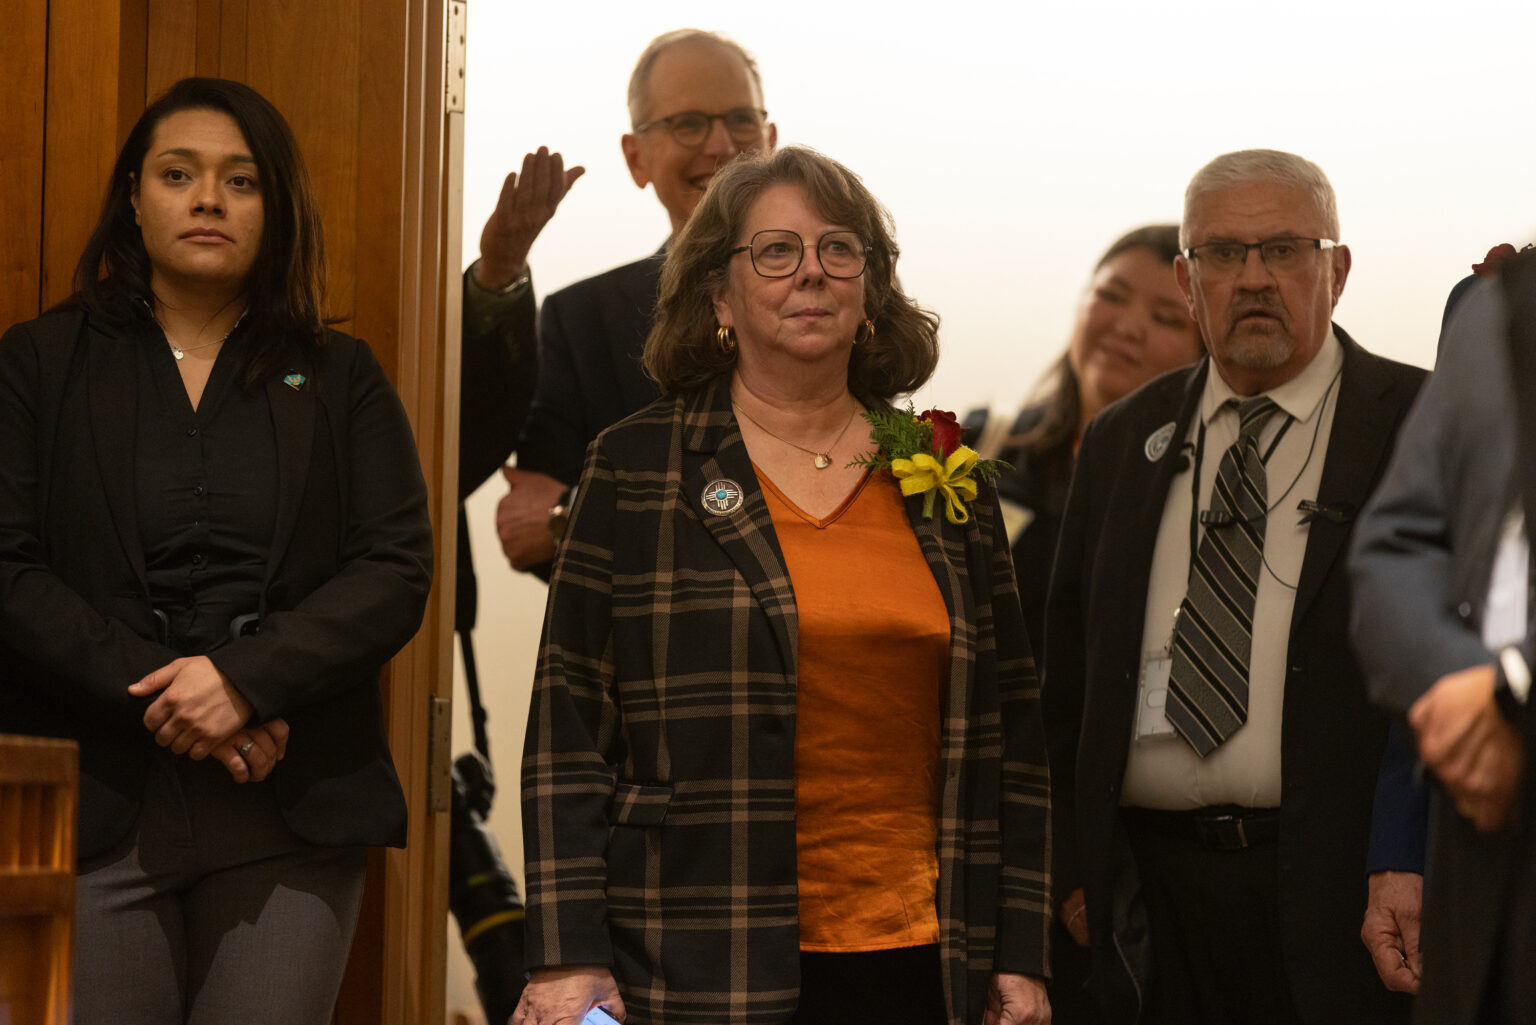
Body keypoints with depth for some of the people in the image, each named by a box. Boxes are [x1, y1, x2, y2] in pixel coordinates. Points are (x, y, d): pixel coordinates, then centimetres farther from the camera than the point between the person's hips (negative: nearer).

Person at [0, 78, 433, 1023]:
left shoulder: (340, 379, 13)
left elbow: (398, 572, 2)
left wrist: (246, 679, -12)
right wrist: (157, 693, -12)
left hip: (292, 815, 1)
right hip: (96, 805, -1)